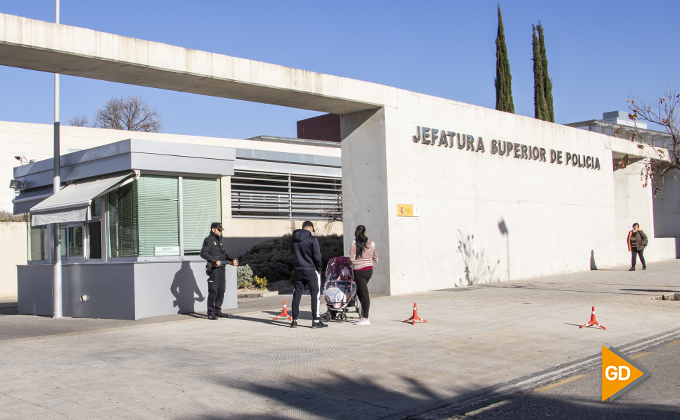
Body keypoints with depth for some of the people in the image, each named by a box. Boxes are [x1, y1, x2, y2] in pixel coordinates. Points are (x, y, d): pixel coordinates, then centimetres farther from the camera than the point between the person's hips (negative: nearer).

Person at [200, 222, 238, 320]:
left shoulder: (220, 239, 20)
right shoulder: (208, 240, -6)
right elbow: (203, 253, -17)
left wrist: (232, 260, 14)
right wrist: (215, 261, -22)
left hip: (221, 268, 8)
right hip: (214, 269, -8)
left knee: (221, 290, 10)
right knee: (213, 290, -8)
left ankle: (217, 311, 19)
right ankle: (211, 313, -3)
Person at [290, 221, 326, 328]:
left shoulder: (293, 238, 5)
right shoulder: (312, 239, -12)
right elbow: (317, 257, -10)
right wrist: (319, 270, 2)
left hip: (298, 270, 5)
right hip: (311, 271, -5)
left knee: (297, 294, 10)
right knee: (315, 294, 2)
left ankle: (294, 320, 11)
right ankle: (315, 320, 0)